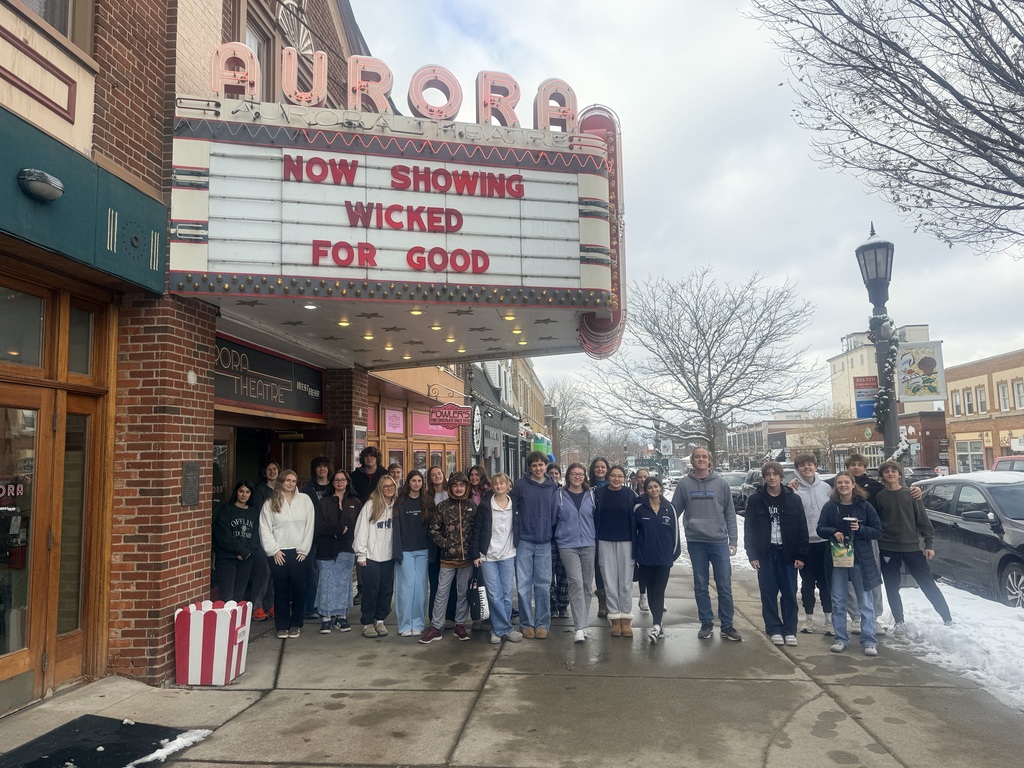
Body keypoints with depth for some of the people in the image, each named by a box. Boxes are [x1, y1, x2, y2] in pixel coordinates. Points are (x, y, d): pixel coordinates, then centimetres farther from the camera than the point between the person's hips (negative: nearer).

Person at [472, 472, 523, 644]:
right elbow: (476, 531, -1)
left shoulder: (515, 506, 4)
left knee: (507, 594, 4)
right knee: (494, 595, -4)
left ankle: (499, 629, 16)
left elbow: (518, 530, 9)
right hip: (487, 556, -2)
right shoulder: (484, 505, -2)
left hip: (508, 556, 2)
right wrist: (475, 554, -5)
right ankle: (506, 629, 6)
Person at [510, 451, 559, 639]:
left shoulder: (553, 487, 5)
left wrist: (553, 534, 7)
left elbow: (556, 513, 11)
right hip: (524, 542, -1)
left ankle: (542, 623, 16)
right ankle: (527, 624, 13)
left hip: (544, 543, 1)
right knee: (524, 585, 2)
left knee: (543, 585, 6)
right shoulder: (520, 485, -2)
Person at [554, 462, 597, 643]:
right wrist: (555, 538, 3)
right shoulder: (559, 495, 1)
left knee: (587, 584, 9)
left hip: (588, 545, 3)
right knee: (576, 583, -14)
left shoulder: (591, 495, 8)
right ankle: (580, 628, -14)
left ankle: (584, 623, 23)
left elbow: (597, 520, 13)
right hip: (567, 545, -3)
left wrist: (597, 542, 9)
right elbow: (552, 519, 5)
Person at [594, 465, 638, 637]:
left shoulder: (630, 494, 0)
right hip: (605, 542, 0)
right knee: (610, 581, 3)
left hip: (625, 542, 0)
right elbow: (594, 518, 3)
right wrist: (594, 543, -2)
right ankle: (615, 618, 10)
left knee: (626, 581, 2)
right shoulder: (599, 493, 1)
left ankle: (626, 618, 11)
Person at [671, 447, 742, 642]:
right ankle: (706, 623, 19)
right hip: (695, 541, 0)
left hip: (719, 541, 0)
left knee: (725, 585, 2)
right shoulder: (684, 484, 3)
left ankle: (727, 625, 13)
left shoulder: (721, 483, 2)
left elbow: (730, 514, 4)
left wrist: (733, 541, 0)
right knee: (701, 586, 8)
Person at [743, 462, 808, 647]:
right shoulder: (755, 500, 1)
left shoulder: (793, 499, 2)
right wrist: (752, 555, -5)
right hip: (765, 554, 0)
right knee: (768, 593, 3)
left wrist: (801, 555, -4)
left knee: (789, 593, 3)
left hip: (787, 553, 0)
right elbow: (749, 529, 2)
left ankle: (790, 630, 13)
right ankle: (774, 629, 14)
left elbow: (802, 529, 1)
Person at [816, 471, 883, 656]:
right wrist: (833, 532, -17)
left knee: (865, 601, 2)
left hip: (861, 559, -2)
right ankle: (841, 638, 18)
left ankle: (869, 641, 9)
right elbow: (820, 529, 3)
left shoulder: (864, 506, -2)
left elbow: (878, 531, -1)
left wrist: (860, 529, -18)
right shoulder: (830, 507, 2)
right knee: (838, 601, 8)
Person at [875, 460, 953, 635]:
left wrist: (929, 543, -3)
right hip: (888, 548, 1)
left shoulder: (910, 494, 2)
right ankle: (899, 622, 17)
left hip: (911, 546, 0)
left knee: (928, 583, 3)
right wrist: (877, 544, 1)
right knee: (892, 588, 5)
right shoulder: (879, 497, 2)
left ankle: (948, 618, 15)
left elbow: (923, 520, 3)